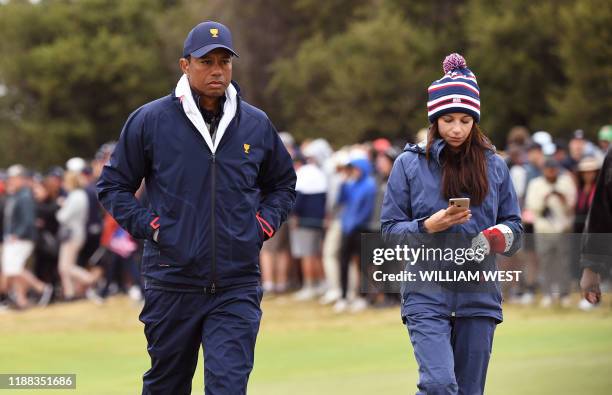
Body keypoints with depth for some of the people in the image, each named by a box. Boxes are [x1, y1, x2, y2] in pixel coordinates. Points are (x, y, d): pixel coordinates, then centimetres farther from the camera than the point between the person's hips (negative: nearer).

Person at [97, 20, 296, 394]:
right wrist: (148, 224, -5)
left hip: (237, 288, 1)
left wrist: (265, 222, 6)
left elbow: (283, 184, 24)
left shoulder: (257, 124, 8)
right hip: (172, 284, 0)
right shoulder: (150, 120, 0)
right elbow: (113, 185, 8)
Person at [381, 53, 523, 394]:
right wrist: (428, 226, -17)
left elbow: (515, 226, 11)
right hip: (427, 292, -3)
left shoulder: (494, 165, 9)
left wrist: (496, 237, -11)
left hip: (479, 296, 3)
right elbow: (390, 229, 2)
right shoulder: (410, 163, 2)